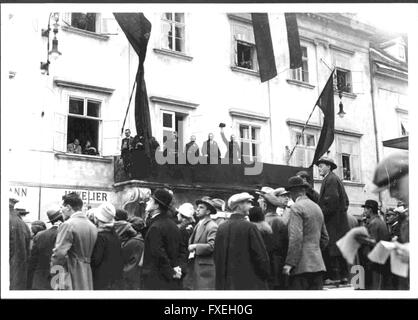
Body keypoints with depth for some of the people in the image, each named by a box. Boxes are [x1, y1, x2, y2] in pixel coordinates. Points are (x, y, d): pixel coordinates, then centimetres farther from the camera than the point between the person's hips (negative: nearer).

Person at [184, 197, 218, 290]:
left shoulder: (212, 226, -12)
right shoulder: (198, 225, 16)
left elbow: (212, 246, -21)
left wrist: (195, 246, -15)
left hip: (205, 269, -8)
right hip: (193, 267, 8)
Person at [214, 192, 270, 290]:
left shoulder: (221, 228, 4)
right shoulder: (249, 227, -12)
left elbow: (216, 257, 9)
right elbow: (261, 255, -11)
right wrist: (265, 275, 5)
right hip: (250, 283, -6)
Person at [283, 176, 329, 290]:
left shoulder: (296, 208, -8)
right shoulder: (317, 207, 17)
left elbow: (296, 238, -18)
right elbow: (325, 238, 23)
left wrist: (290, 263, -17)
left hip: (302, 265, -8)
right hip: (317, 264, 8)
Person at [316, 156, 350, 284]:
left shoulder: (330, 180, -12)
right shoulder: (335, 179, 20)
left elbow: (331, 202, -21)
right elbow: (345, 201, 23)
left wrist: (320, 214, -15)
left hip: (332, 222, -10)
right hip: (340, 220, 10)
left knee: (330, 250, -8)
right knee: (340, 249, 11)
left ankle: (333, 276, -8)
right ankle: (343, 275, 15)